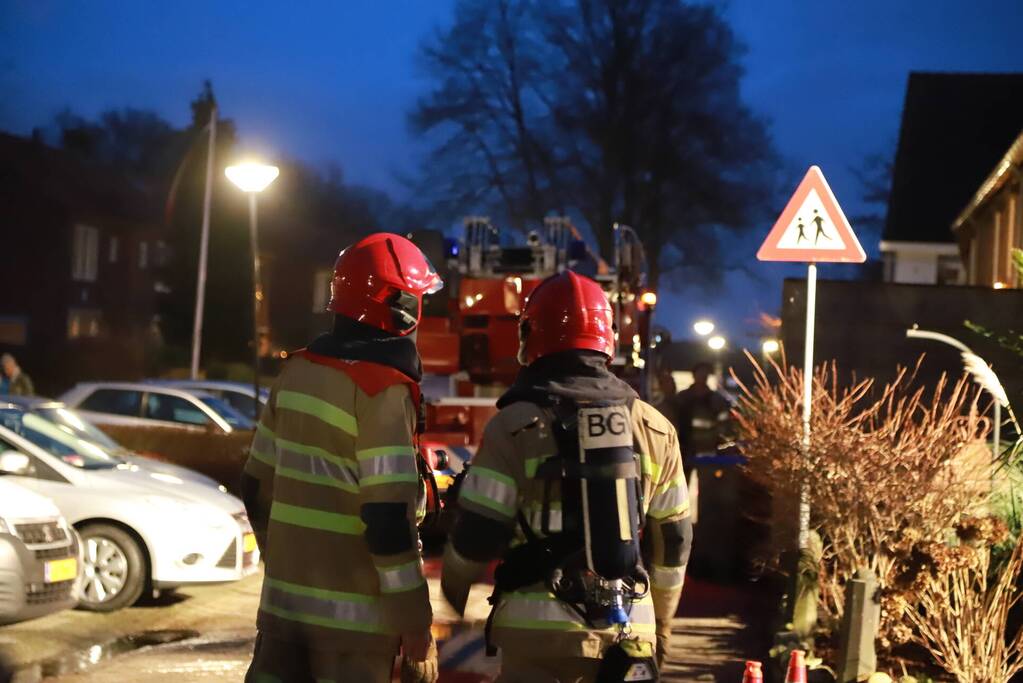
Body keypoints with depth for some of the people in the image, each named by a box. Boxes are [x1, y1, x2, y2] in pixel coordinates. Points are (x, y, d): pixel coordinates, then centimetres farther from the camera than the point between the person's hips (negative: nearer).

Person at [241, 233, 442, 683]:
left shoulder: (297, 371, 7)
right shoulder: (382, 391, -15)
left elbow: (257, 488, 15)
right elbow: (389, 520, -19)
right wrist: (416, 629, -13)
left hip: (283, 600, 7)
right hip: (351, 615, -7)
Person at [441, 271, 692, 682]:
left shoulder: (516, 424, -8)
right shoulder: (654, 428, 6)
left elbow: (477, 534, -7)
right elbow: (671, 543, 11)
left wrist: (454, 581, 15)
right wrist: (660, 626, 24)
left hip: (542, 628, -4)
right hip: (629, 630, 4)